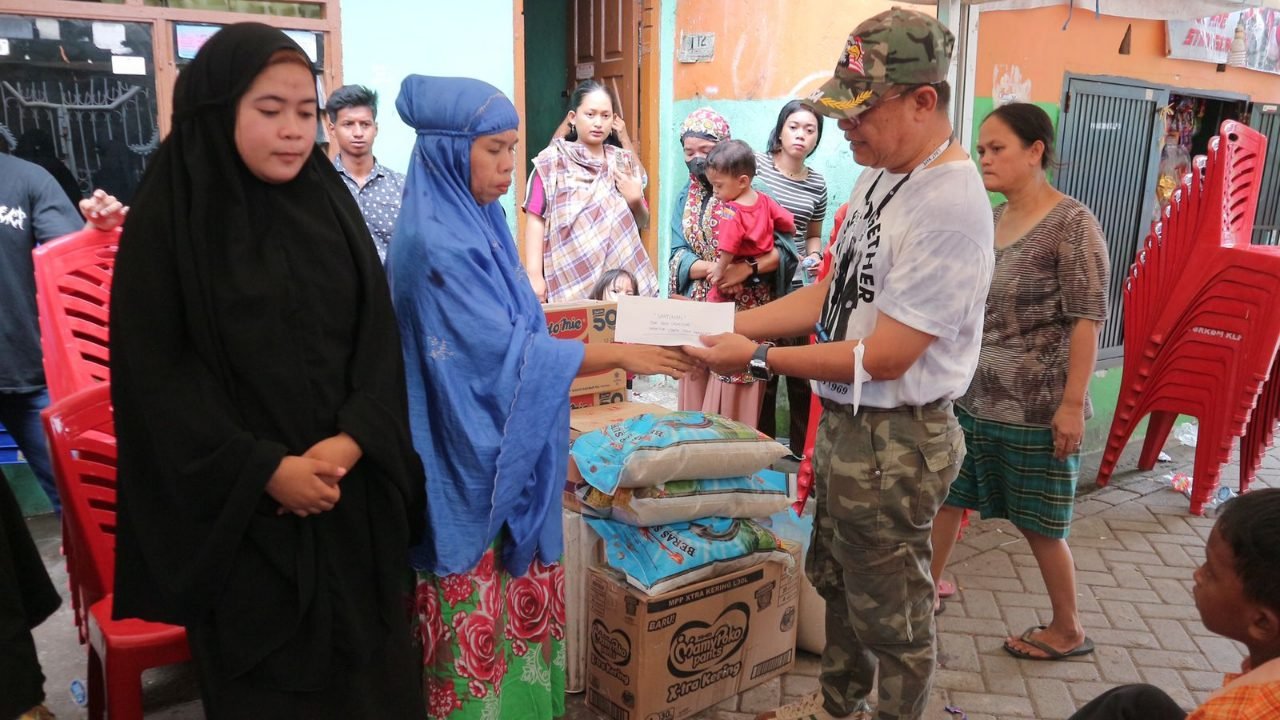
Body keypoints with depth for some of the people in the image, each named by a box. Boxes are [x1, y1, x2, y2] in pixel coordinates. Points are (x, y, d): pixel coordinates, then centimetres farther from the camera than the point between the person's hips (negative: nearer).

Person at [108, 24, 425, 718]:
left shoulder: (333, 205, 3)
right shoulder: (167, 220, -8)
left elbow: (379, 337, 1)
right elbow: (154, 375, -10)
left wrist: (352, 440, -15)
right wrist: (264, 469, -16)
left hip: (351, 490, 3)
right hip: (239, 506, -3)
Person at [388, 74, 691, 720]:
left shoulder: (478, 222, 7)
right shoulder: (437, 244, -22)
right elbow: (501, 351, -22)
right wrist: (618, 354, -19)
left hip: (503, 448, 9)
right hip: (471, 462, -9)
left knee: (514, 596, 19)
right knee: (480, 611, 7)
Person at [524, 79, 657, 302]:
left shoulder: (624, 163, 13)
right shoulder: (551, 162, 1)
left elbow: (642, 223, 20)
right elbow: (535, 220, -4)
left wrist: (636, 201, -1)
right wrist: (534, 275, -12)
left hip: (620, 281, 4)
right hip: (568, 281, -3)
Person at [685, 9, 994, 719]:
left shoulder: (949, 207, -25)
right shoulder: (879, 174, 4)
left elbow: (882, 357, -24)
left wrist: (758, 358, -19)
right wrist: (730, 323, 2)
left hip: (894, 439, -9)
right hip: (843, 421, 10)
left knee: (891, 610, 11)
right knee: (835, 579, 26)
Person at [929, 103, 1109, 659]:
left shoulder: (1072, 224, -12)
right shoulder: (990, 220, 8)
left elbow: (1087, 319, -16)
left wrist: (1072, 404, -19)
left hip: (1034, 407, -7)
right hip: (971, 396, 7)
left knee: (1039, 522, 7)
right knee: (944, 496, 13)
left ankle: (1068, 631, 27)